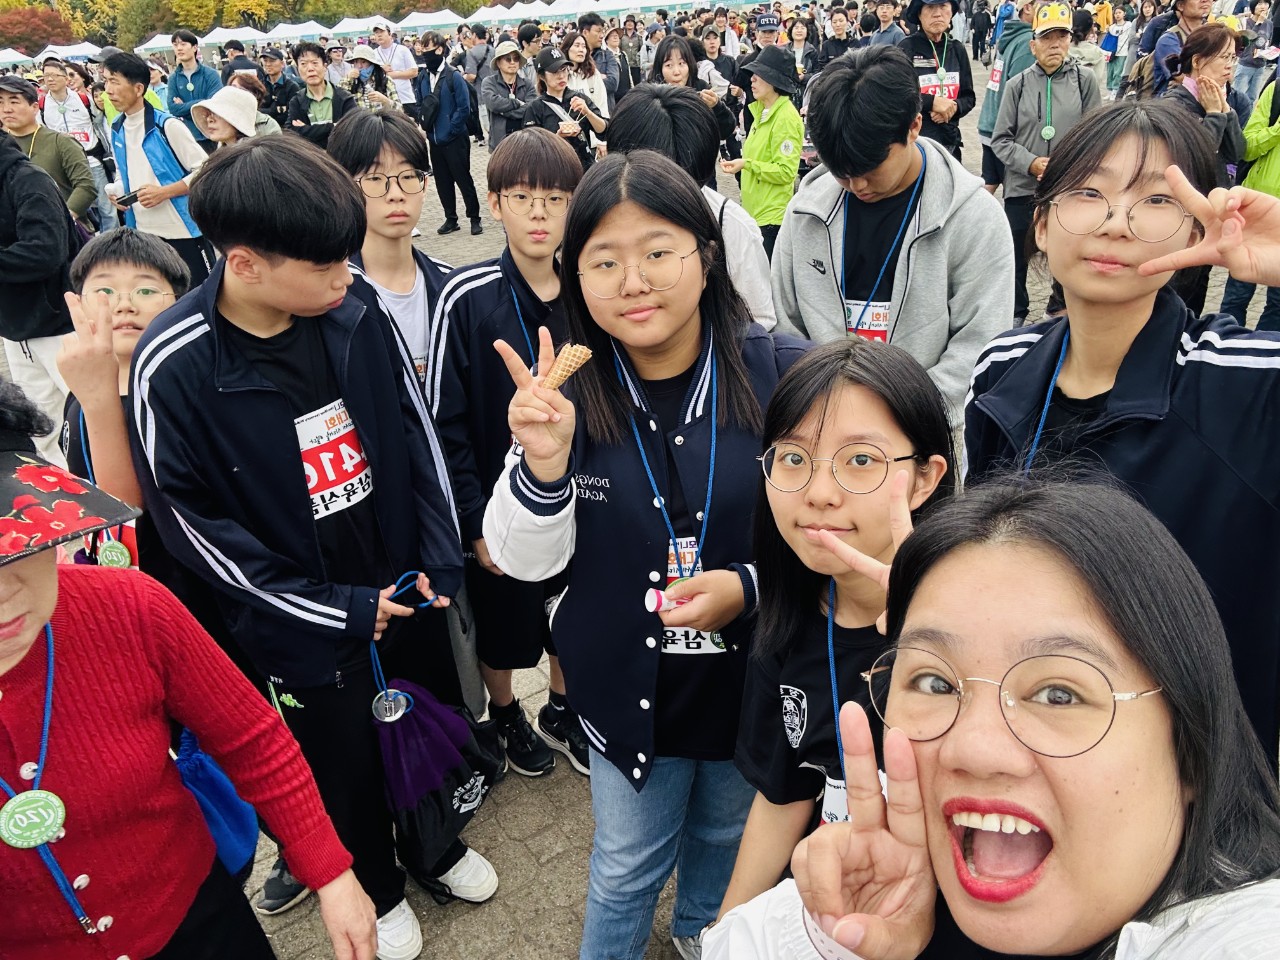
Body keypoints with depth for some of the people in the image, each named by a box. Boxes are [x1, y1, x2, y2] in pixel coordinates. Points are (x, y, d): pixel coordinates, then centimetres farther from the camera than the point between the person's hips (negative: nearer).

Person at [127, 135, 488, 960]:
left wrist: (442, 561, -5)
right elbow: (191, 525, -14)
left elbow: (419, 441, -1)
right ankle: (375, 888, 48)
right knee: (345, 764, 17)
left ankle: (434, 844, 53)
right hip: (302, 621, -3)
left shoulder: (357, 319, -12)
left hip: (405, 587, 3)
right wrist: (340, 609, -14)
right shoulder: (172, 368, -20)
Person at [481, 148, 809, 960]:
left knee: (728, 839, 29)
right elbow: (526, 561, -11)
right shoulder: (567, 394, -13)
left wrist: (749, 587, -25)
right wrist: (542, 464, -29)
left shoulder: (783, 375, -19)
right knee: (625, 870, 22)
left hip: (753, 680, 1)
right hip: (632, 691, 0)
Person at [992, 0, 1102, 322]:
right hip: (1022, 187, 1)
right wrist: (1031, 163, -14)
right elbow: (1000, 139, -1)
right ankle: (1015, 314, 31)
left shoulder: (1084, 79, -1)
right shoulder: (1017, 84, -1)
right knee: (1016, 258, 12)